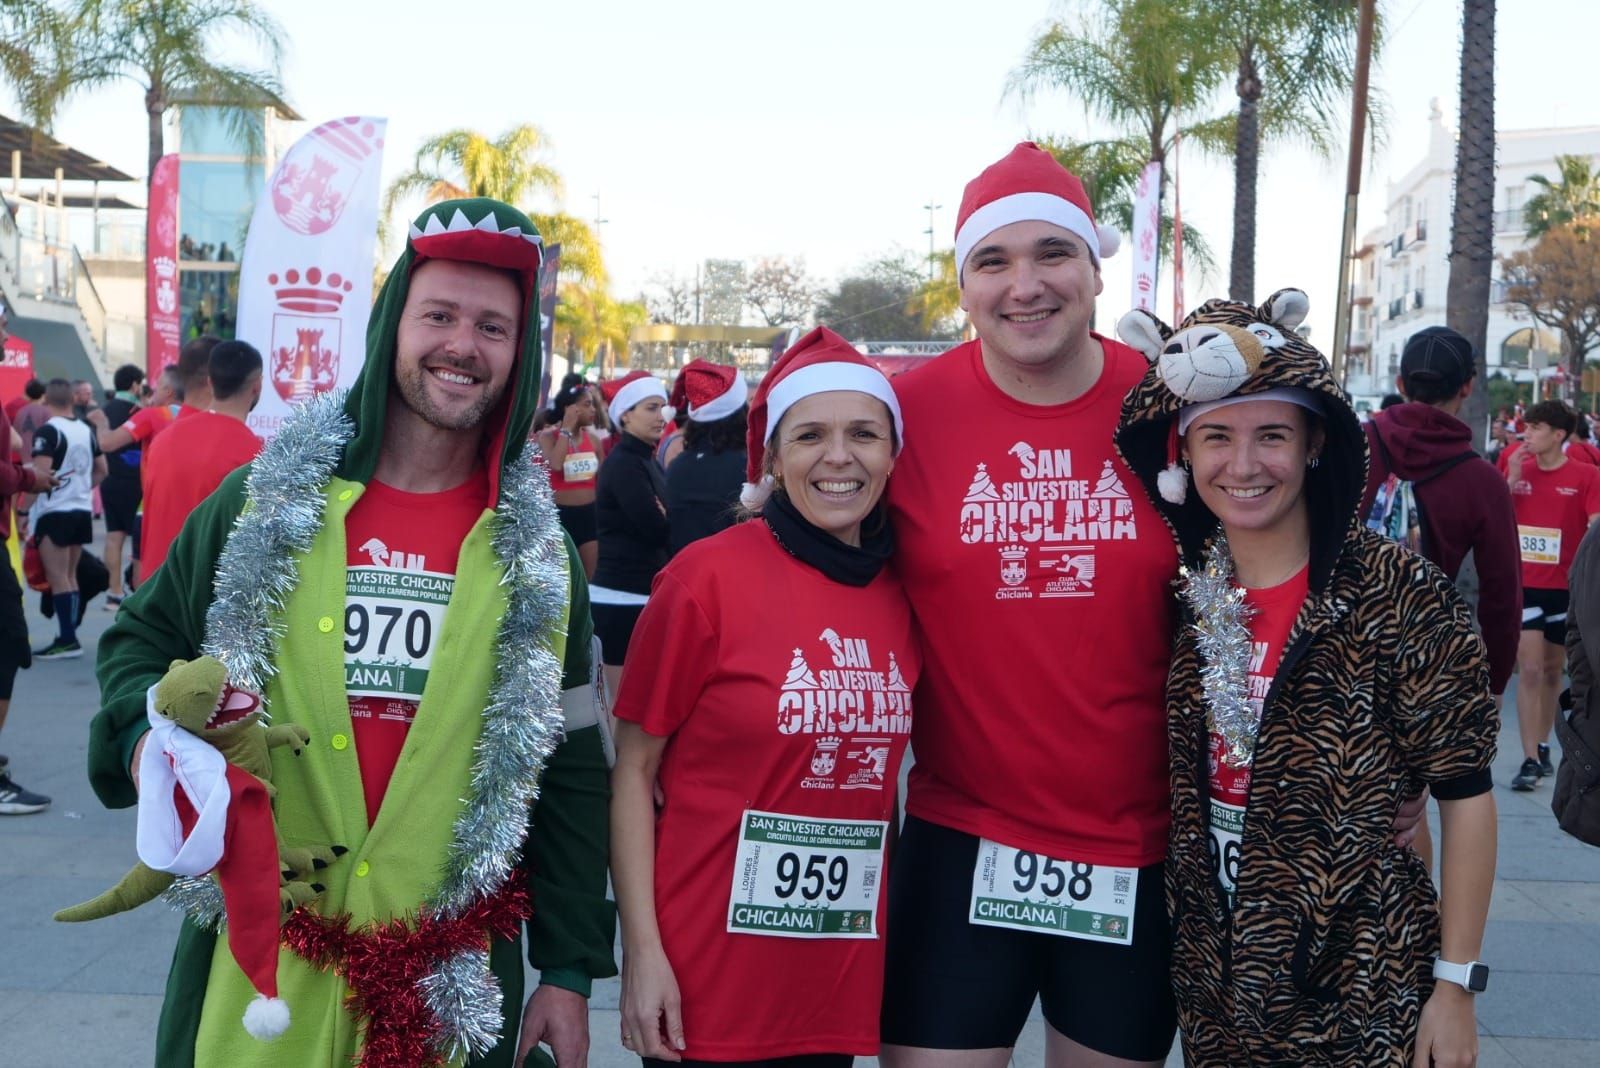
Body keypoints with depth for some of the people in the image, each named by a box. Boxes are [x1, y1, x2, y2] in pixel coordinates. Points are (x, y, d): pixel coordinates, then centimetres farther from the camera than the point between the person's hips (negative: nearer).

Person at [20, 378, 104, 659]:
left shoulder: (47, 431, -14)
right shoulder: (86, 430, 8)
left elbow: (41, 475, -21)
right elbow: (101, 471, 16)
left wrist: (22, 510, -16)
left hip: (54, 513, -7)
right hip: (81, 510, 7)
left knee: (57, 579, -3)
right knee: (69, 576, 14)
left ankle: (67, 640, -4)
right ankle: (69, 635, 16)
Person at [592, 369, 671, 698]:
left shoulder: (646, 461, 15)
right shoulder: (623, 463, -13)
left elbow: (651, 523, 8)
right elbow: (656, 529, -21)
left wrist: (663, 517, -11)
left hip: (642, 594, 9)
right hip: (622, 598, -9)